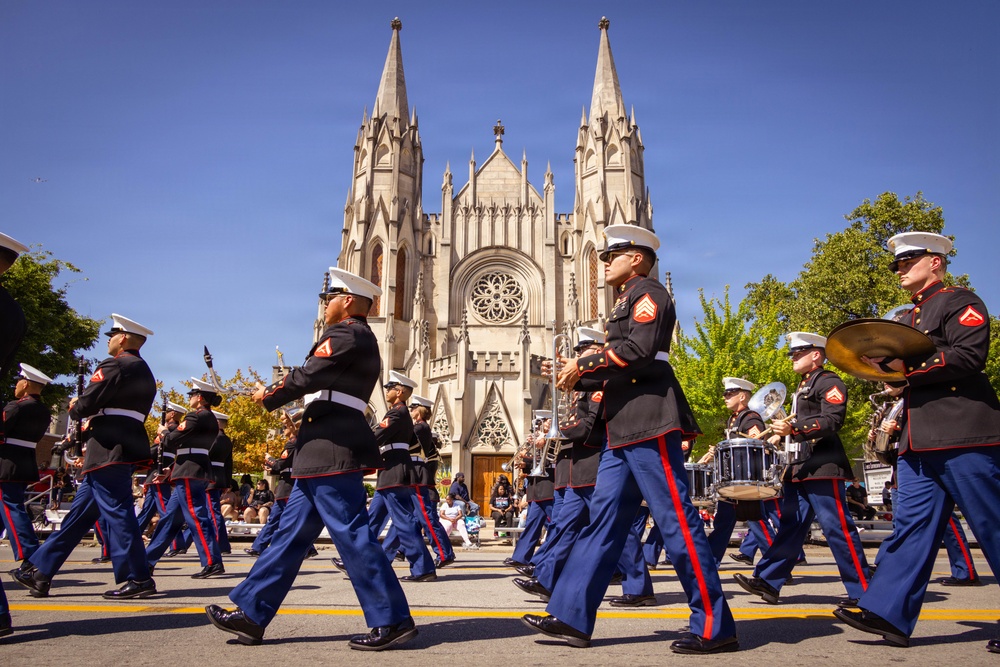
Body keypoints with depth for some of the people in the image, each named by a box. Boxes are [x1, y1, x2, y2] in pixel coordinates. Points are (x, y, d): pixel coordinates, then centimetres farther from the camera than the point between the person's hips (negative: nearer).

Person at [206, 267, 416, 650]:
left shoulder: (347, 335, -10)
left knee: (352, 535, -7)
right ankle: (251, 614, 19)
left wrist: (268, 397, 4)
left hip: (333, 450, -11)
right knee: (292, 532, 12)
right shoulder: (361, 339, 22)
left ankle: (392, 620, 0)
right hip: (326, 452, 11)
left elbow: (307, 377, -13)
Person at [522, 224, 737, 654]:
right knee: (604, 518, 8)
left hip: (650, 424, -10)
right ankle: (571, 617, 12)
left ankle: (715, 627, 4)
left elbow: (638, 352, -20)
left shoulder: (648, 294, -4)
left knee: (678, 522, -5)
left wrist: (582, 364, -12)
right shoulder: (625, 304, 24)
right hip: (624, 430, 10)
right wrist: (579, 379, 7)